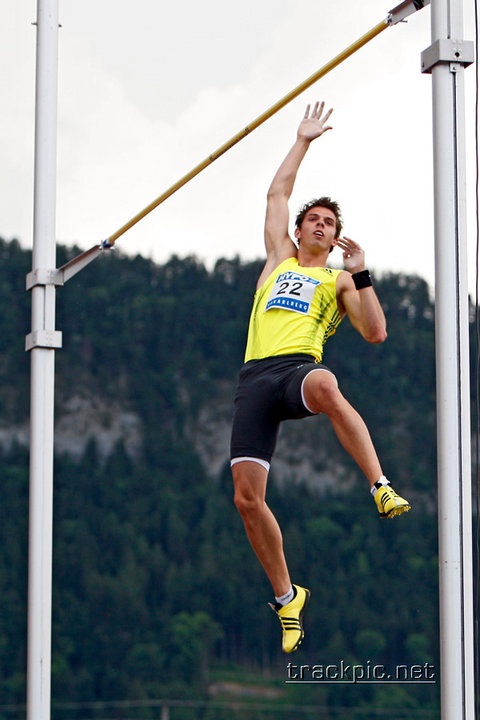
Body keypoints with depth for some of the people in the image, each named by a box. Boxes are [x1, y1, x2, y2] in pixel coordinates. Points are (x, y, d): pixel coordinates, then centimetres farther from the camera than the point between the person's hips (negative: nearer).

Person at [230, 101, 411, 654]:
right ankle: (286, 596, 8)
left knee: (325, 385, -45)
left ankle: (381, 488, -46)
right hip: (255, 378, 3)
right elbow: (277, 194, 33)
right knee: (246, 496, -8)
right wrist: (302, 142, 38)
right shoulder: (279, 259, 29)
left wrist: (360, 274, 4)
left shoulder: (339, 280, 20)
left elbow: (375, 332, 8)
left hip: (300, 367, -3)